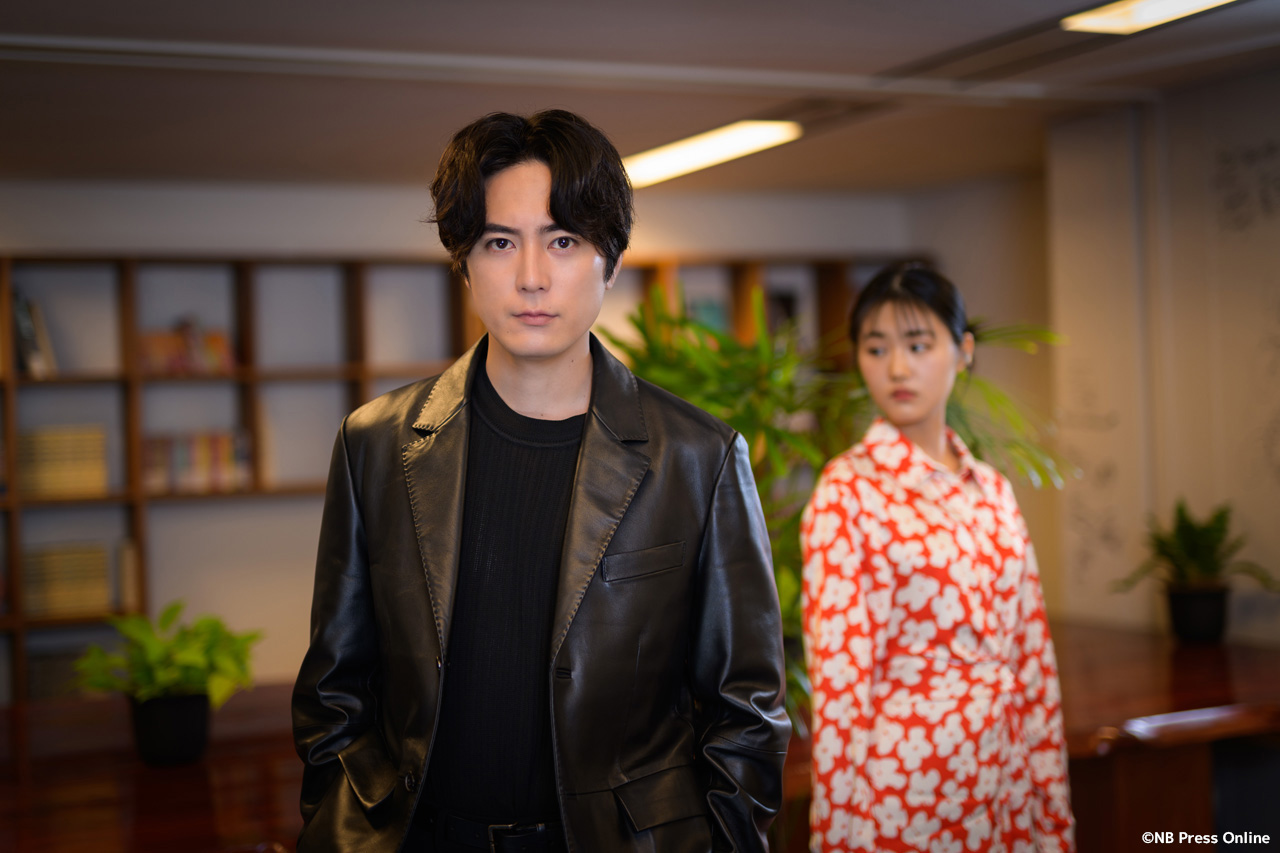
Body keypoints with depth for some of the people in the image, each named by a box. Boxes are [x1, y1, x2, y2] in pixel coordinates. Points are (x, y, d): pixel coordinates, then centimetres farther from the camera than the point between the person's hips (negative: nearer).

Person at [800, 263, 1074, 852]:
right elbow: (838, 677, -12)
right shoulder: (847, 490, -9)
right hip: (904, 790, -5)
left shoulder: (991, 489, 7)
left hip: (1003, 778, 5)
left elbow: (1033, 655, 8)